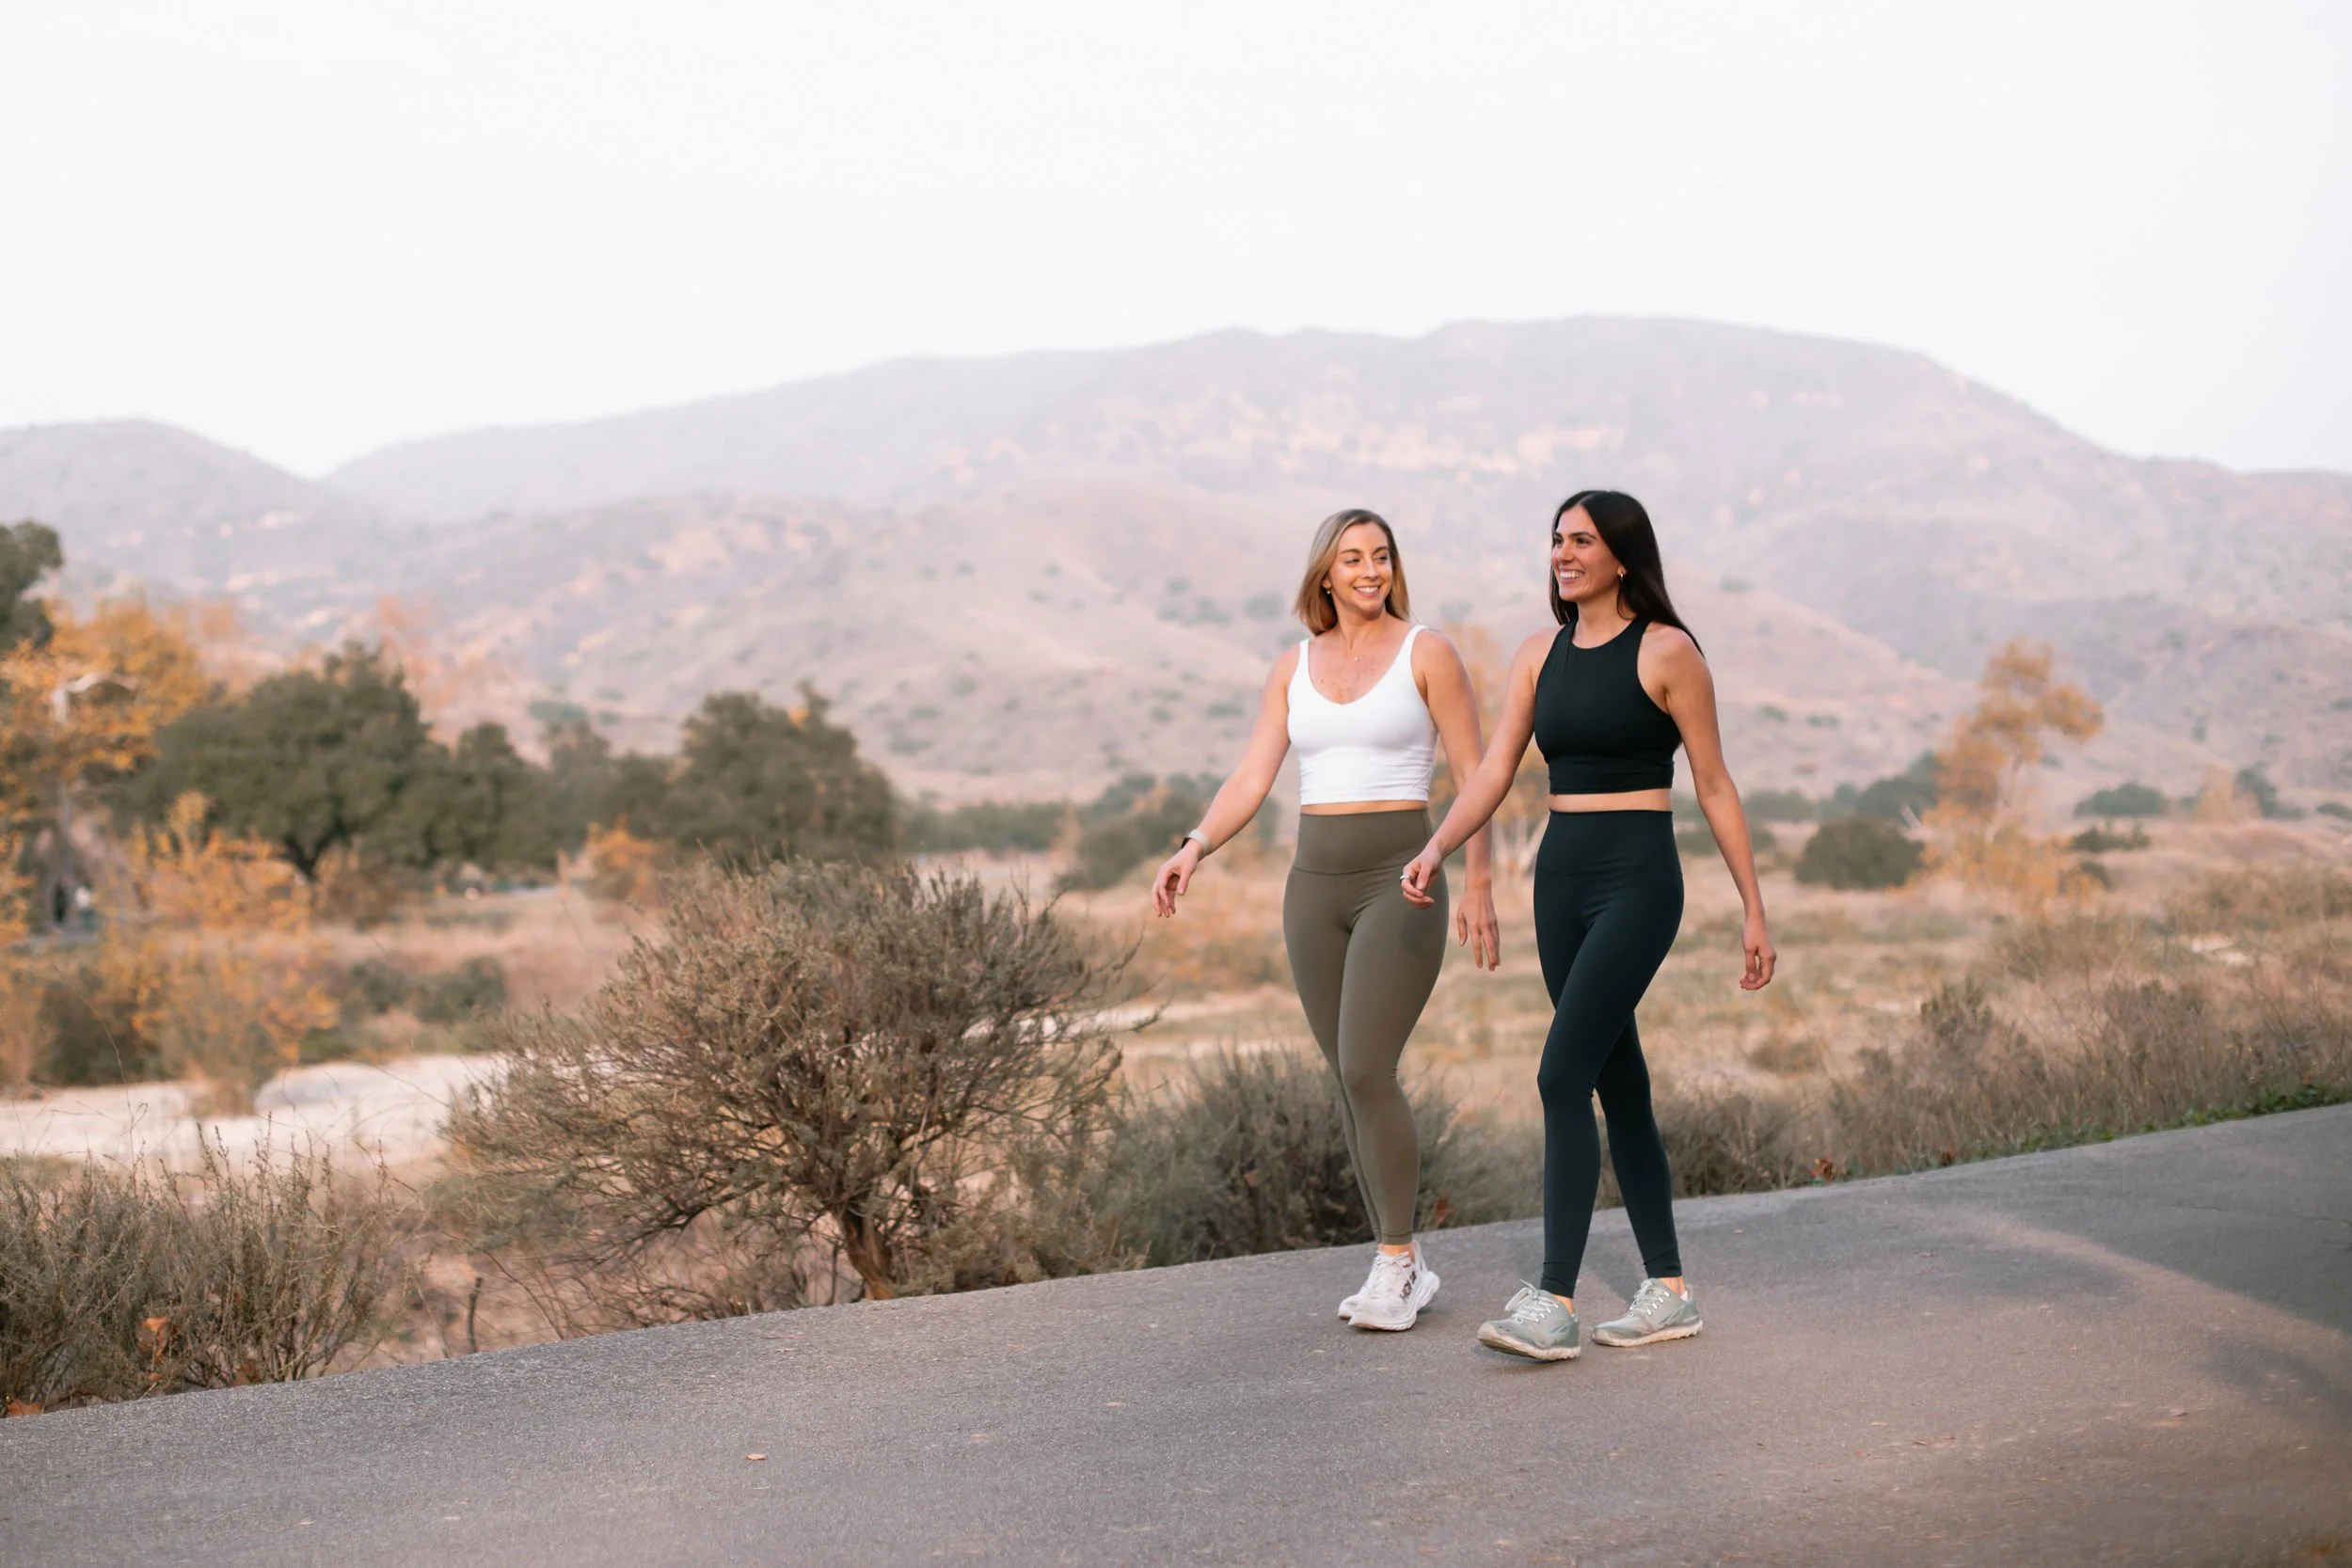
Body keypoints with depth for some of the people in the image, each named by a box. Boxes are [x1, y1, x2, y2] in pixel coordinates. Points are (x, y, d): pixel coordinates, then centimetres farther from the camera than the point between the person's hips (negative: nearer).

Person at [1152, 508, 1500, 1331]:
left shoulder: (1428, 653, -2)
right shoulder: (1292, 669, 10)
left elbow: (1474, 778, -3)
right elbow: (1251, 780, 3)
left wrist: (1478, 889, -8)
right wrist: (1194, 848, -14)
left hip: (1401, 882, -5)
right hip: (1315, 886, 5)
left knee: (1366, 1070, -16)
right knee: (1355, 1080, 7)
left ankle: (1394, 1264, -3)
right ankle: (1402, 1266, 18)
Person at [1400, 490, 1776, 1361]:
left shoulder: (1666, 653, -6)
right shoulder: (1540, 655, 11)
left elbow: (1713, 788, -4)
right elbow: (1494, 772, 5)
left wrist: (1753, 910, -4)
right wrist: (1435, 849, -12)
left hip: (1638, 882, -7)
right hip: (1560, 879, 7)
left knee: (1563, 1075, -16)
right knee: (1618, 1084, 10)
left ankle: (1554, 1305, -15)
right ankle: (1668, 1293, 19)